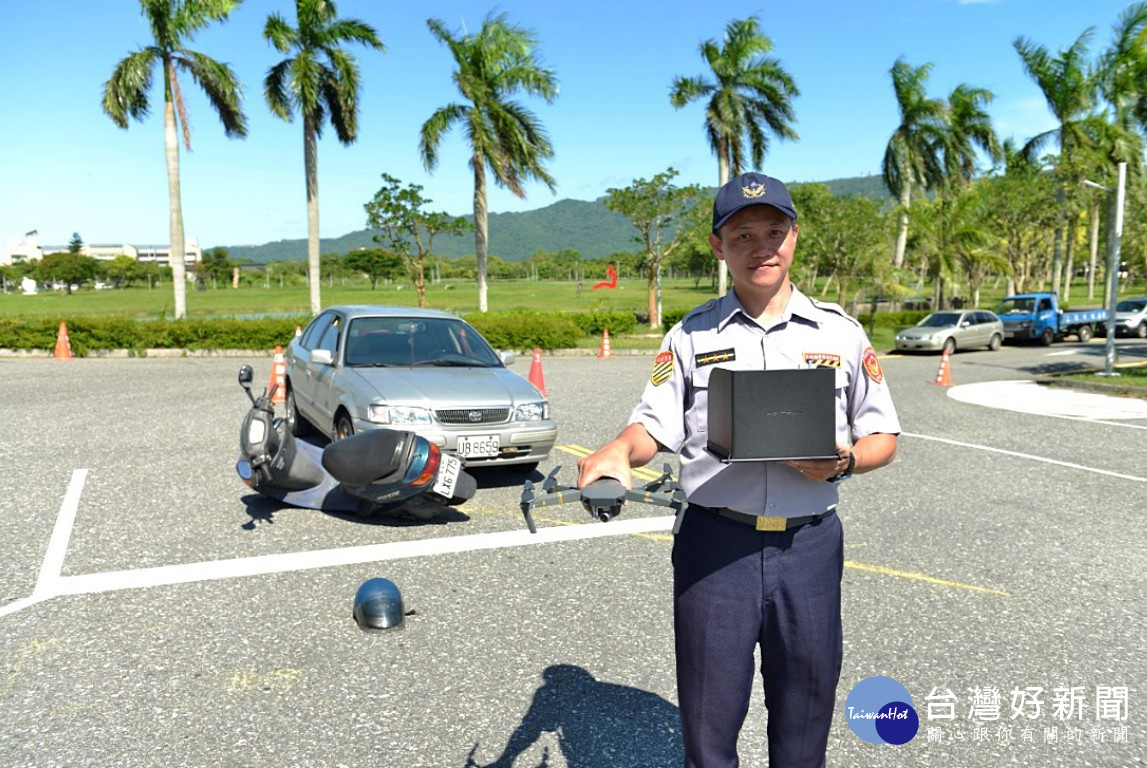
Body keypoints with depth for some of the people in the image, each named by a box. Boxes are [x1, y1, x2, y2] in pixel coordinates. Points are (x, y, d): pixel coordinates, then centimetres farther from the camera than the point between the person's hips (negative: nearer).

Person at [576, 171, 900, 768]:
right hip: (715, 545, -1)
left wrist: (842, 462, -12)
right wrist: (618, 452, -21)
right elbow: (654, 427, 1)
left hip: (809, 545, 1)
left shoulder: (840, 333, 6)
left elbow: (882, 438, 9)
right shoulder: (690, 336, 5)